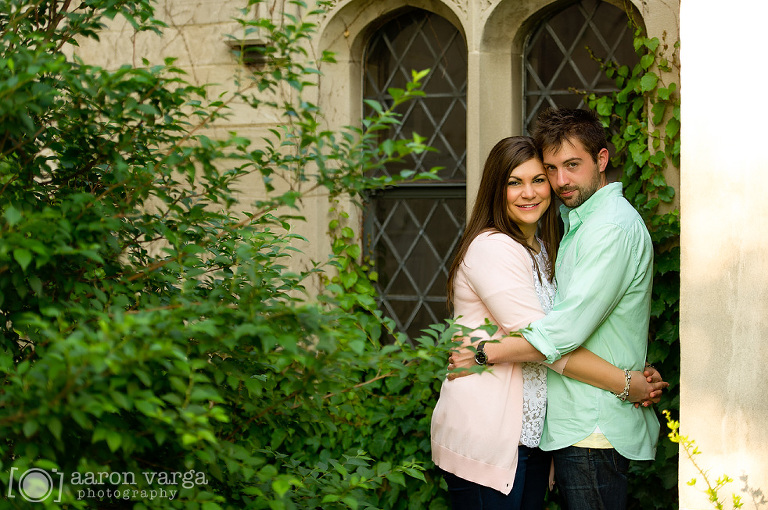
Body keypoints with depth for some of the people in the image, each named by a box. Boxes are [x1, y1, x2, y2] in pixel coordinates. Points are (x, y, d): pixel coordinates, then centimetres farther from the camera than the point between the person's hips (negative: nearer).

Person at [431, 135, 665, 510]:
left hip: (531, 433, 8)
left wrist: (638, 371, -1)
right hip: (484, 438, -8)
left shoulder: (542, 252, 16)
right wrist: (626, 385, -14)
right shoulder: (490, 248, -13)